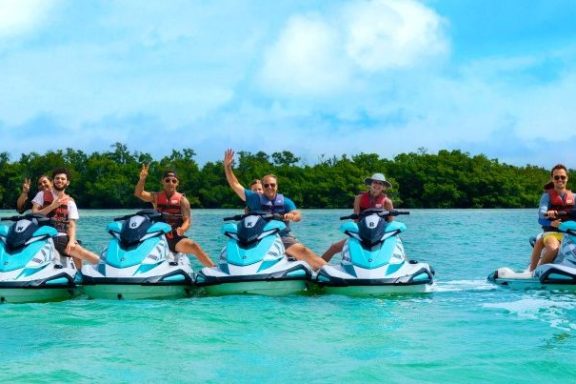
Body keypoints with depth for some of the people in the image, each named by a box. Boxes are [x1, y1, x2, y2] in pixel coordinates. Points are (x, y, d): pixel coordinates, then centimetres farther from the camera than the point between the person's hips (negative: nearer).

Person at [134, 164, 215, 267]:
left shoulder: (182, 200, 2)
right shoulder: (156, 197, 6)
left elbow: (187, 220, -6)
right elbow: (138, 193, -8)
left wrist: (182, 229, -30)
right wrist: (142, 178, -27)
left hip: (176, 239, -2)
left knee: (194, 246, -29)